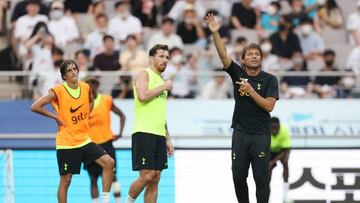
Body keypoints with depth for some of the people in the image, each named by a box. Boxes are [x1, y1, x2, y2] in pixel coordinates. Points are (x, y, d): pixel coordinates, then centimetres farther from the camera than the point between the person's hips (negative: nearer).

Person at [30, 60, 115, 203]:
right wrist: (56, 117, -11)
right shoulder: (58, 91, -13)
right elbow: (35, 107, -16)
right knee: (65, 181, 0)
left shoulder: (86, 88, 3)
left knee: (109, 163, -9)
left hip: (84, 140, 5)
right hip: (66, 143, -5)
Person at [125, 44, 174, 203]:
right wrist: (164, 87, -9)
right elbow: (142, 96, -21)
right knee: (147, 175, -14)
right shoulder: (144, 74, -1)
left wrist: (168, 139, 21)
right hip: (144, 132, -8)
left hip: (159, 135, 8)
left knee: (155, 179, 4)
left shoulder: (161, 81, 22)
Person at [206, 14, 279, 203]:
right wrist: (215, 33, -20)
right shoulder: (238, 73, 5)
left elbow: (269, 106, -10)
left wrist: (251, 91, -17)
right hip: (240, 132, 3)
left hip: (260, 135, -3)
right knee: (238, 176, 5)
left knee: (261, 178, -2)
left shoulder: (269, 79, -2)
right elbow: (223, 55, -8)